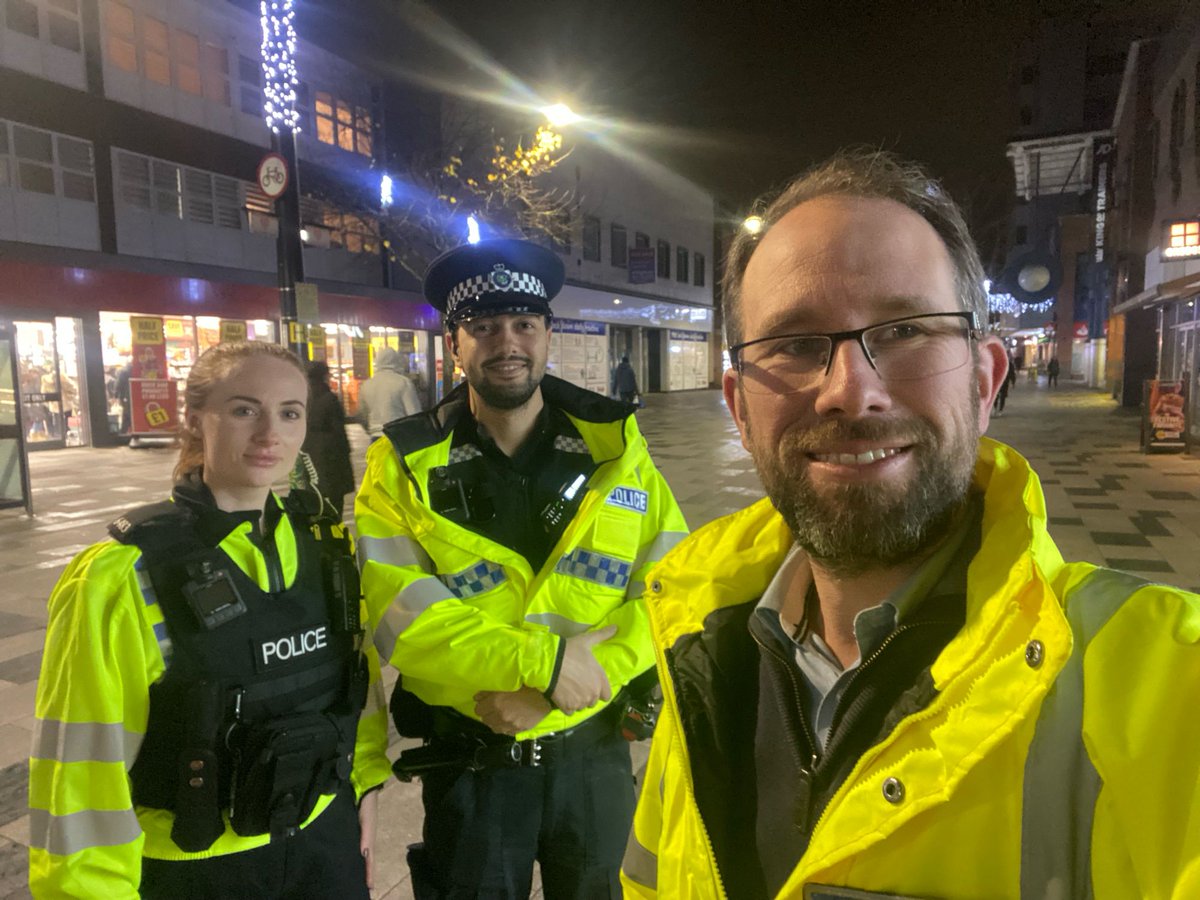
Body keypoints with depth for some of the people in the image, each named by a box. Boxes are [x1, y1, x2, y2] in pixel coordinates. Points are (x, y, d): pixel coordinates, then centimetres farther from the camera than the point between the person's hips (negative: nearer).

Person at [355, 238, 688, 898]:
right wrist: (545, 660, -25)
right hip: (468, 762, -1)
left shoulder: (614, 444, -7)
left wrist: (559, 690, -20)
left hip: (594, 751, 2)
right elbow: (401, 619, -19)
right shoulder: (404, 466, -10)